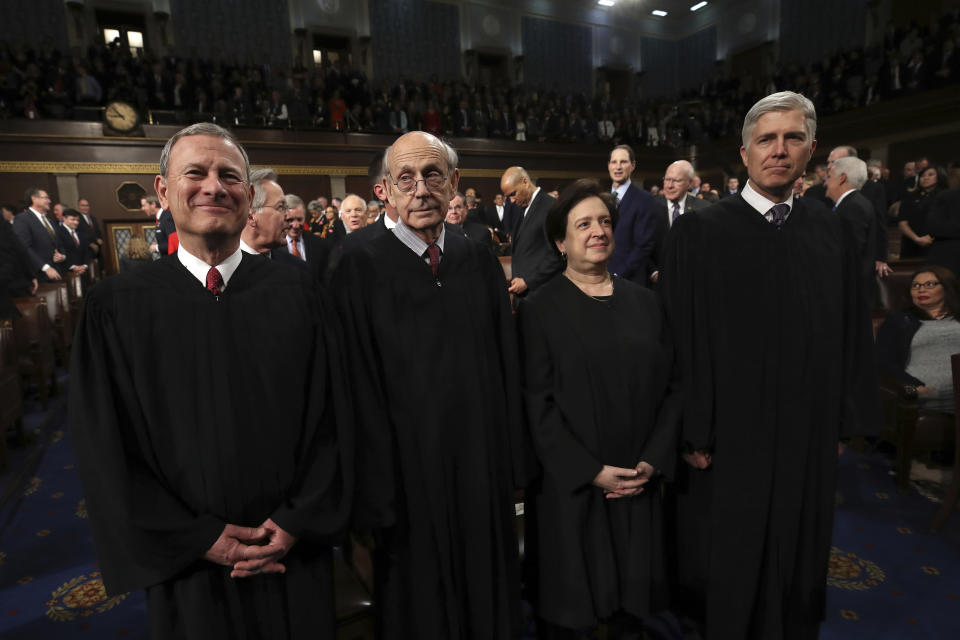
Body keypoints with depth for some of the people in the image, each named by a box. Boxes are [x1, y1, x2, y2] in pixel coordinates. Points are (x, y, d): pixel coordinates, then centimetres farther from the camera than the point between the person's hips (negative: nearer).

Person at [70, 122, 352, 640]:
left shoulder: (295, 292, -5)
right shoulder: (117, 306, -5)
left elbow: (331, 418, -4)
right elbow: (107, 449, -5)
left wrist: (297, 522, -11)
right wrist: (201, 538, -10)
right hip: (188, 566, 0)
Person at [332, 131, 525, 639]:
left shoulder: (480, 261, 3)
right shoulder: (361, 267, -9)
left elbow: (507, 367, 5)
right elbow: (360, 389, -10)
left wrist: (512, 464, 4)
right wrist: (377, 497, -9)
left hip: (483, 472, 4)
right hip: (410, 476, -3)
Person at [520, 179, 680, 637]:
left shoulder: (644, 302, 5)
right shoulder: (539, 309, -7)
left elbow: (669, 387, 4)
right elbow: (538, 403, -10)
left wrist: (652, 462, -6)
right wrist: (592, 471, -14)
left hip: (638, 484, 3)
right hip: (569, 484, -3)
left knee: (632, 591, 16)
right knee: (571, 597, 11)